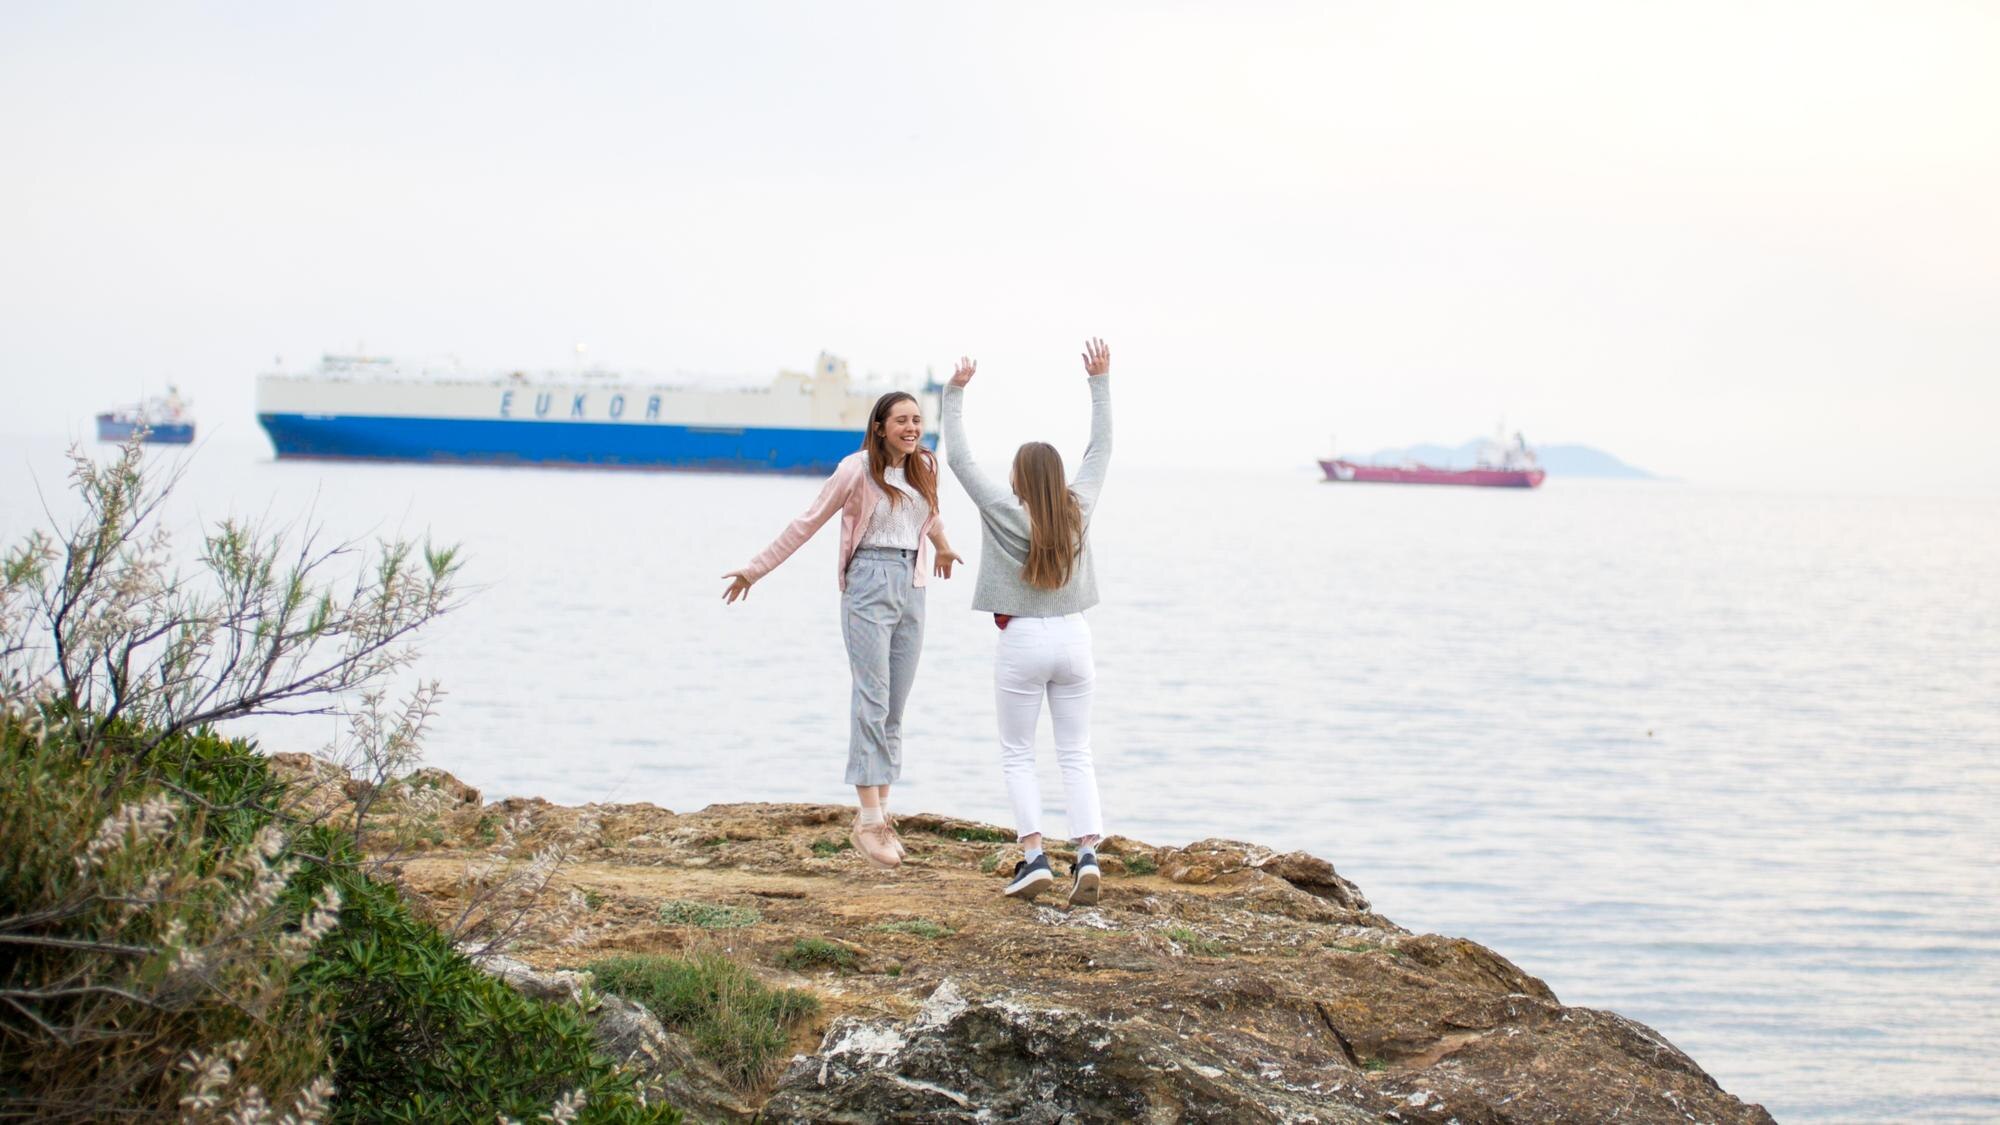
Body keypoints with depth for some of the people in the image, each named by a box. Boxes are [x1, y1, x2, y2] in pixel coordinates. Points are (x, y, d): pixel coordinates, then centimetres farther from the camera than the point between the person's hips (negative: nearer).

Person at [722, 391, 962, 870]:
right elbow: (808, 522, 0)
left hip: (912, 588, 6)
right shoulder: (857, 470, -8)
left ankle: (880, 813, 9)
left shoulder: (925, 466, 7)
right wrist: (758, 568, 3)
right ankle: (868, 821, -12)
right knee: (873, 700, -11)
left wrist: (942, 545, 48)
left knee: (895, 708, 5)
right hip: (869, 584, -6)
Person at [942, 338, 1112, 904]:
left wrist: (955, 393, 2)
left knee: (1018, 754, 7)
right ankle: (1088, 854, -8)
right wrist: (1100, 381, 15)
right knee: (1076, 753, 7)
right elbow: (1100, 448, 10)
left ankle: (1034, 856, -5)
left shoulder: (1002, 513, -11)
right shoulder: (1077, 510, -2)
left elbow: (958, 458, -5)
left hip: (1022, 641, -3)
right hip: (1073, 639, 3)